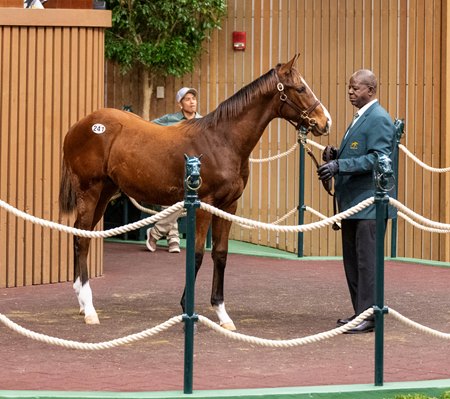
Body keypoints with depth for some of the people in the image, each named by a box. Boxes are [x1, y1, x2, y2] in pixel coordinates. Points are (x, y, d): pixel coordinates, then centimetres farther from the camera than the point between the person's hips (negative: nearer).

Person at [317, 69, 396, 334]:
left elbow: (377, 158, -22)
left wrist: (340, 165, -27)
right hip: (352, 202, 11)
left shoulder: (379, 119, -13)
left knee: (367, 260, -8)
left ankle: (369, 316, -5)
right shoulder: (360, 118, 19)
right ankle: (360, 312, 21)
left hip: (369, 203, -11)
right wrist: (336, 156, 5)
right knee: (352, 260, 14)